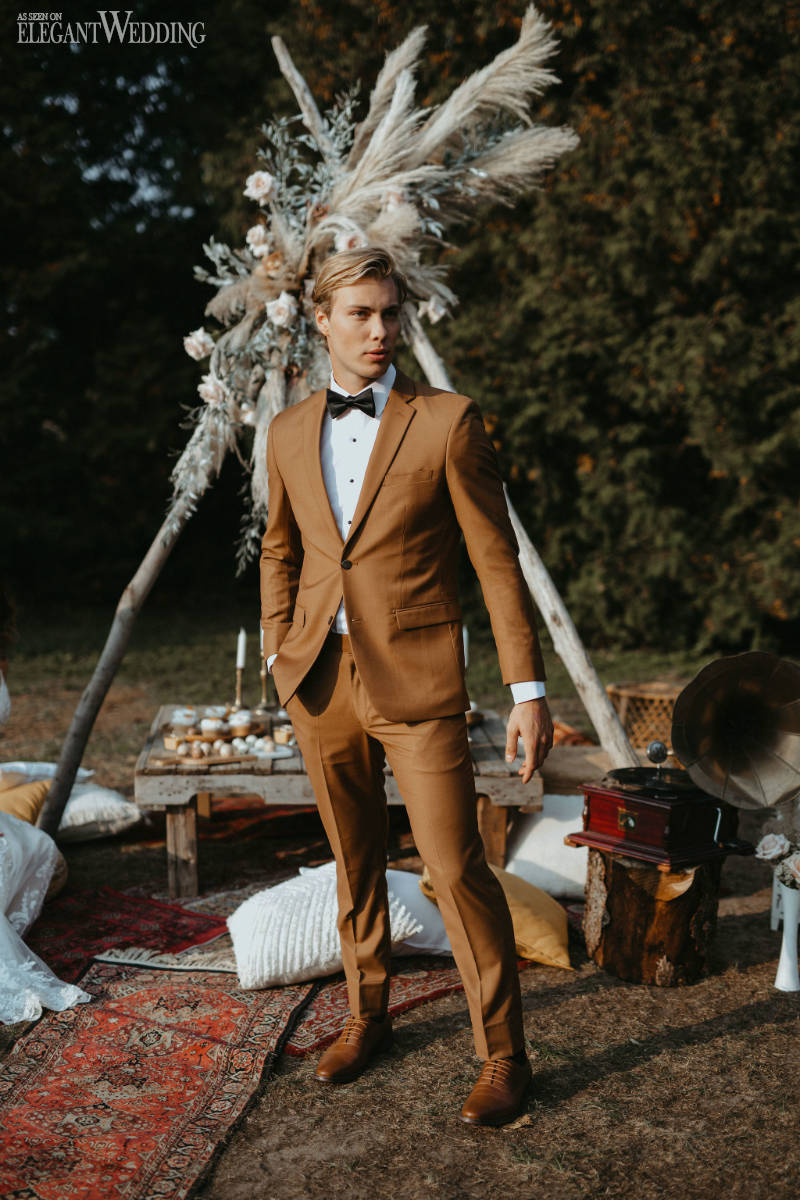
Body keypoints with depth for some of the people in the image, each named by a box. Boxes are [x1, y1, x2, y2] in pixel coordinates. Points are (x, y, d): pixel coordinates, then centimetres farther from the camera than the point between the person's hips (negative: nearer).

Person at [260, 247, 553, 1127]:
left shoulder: (446, 423, -6)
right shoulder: (290, 433, 8)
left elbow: (496, 560, -7)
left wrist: (528, 689, -10)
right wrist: (278, 652, 12)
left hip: (417, 681, -4)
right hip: (322, 680, 5)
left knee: (455, 867, -5)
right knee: (354, 863, 16)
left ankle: (503, 1054, 12)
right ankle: (367, 1015, 35)